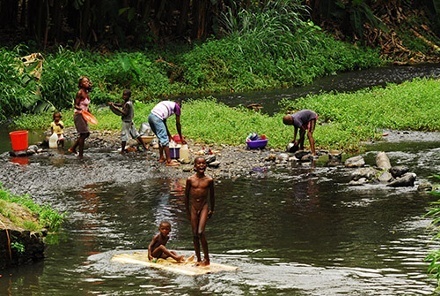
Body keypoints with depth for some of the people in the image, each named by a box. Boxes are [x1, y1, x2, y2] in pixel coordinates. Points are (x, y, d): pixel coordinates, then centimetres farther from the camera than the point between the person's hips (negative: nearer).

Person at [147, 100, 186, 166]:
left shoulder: (168, 104, 32)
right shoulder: (177, 107, 11)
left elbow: (164, 121, 34)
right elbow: (178, 124, 14)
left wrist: (168, 134, 40)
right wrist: (181, 138, 23)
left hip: (151, 116, 8)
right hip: (157, 118, -8)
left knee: (161, 138, 22)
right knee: (165, 140, -3)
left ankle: (161, 158, 29)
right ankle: (169, 161, -3)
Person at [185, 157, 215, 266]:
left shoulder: (209, 180, -4)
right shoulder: (190, 180, -2)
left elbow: (212, 196, 8)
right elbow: (186, 195, 7)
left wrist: (212, 210, 12)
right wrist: (187, 211, 9)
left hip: (204, 206, -2)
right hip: (193, 207, 2)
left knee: (201, 232, -14)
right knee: (195, 234, 6)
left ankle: (206, 258, -3)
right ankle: (198, 259, 15)